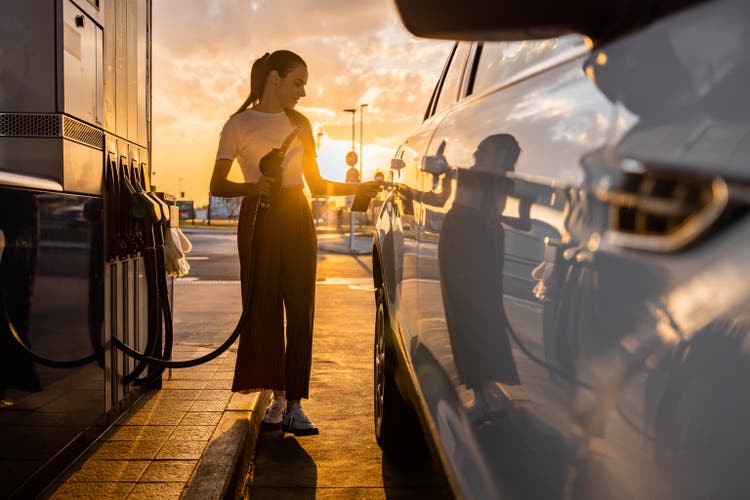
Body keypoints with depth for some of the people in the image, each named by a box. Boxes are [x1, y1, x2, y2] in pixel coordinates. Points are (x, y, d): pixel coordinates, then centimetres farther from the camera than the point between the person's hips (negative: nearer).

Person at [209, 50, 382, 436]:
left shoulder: (299, 123, 16)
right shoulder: (240, 124, 2)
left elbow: (316, 184, 17)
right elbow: (217, 185, -2)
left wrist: (362, 187, 6)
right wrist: (252, 186, -21)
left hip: (297, 219, 4)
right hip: (259, 219, -3)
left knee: (300, 311, -3)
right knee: (264, 310, -2)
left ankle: (294, 403, 1)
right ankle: (278, 397, 10)